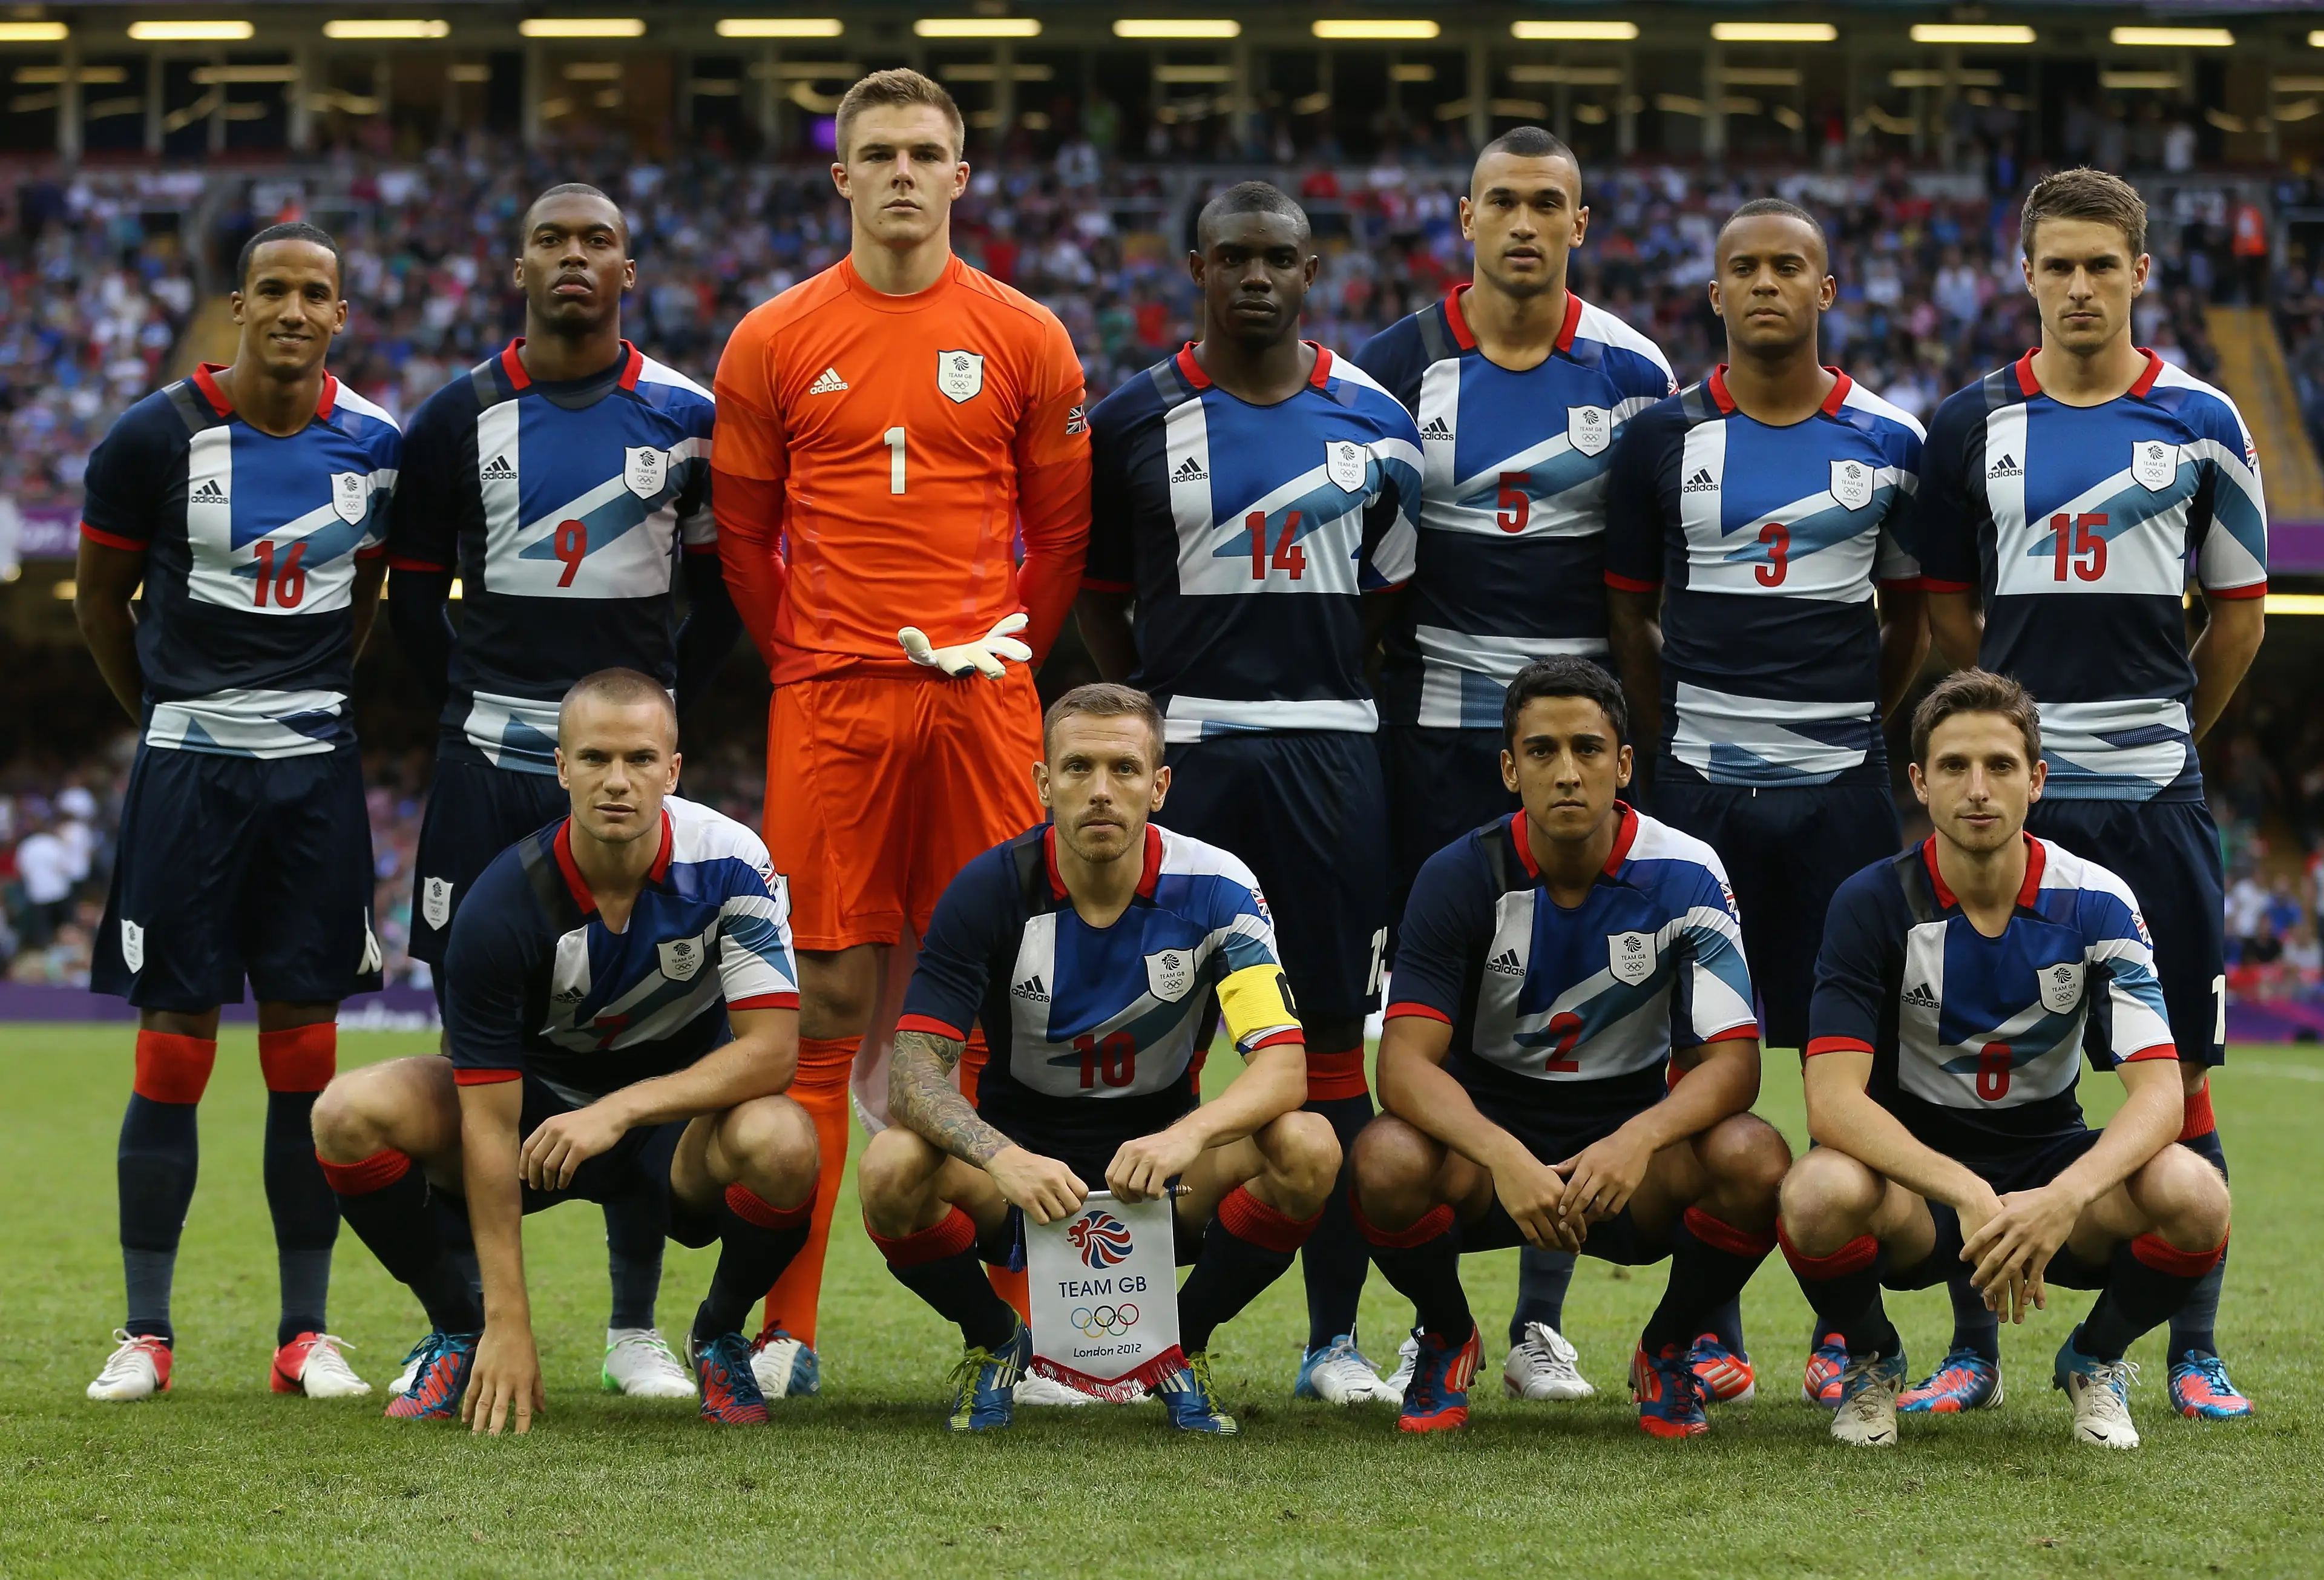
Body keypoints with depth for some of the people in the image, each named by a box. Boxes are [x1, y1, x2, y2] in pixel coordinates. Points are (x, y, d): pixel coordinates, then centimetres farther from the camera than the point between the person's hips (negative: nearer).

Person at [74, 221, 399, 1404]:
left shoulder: (374, 448, 3)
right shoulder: (158, 438, -6)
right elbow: (100, 598, 6)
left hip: (316, 772, 2)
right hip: (188, 766, -2)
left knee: (306, 1052, 3)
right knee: (173, 1051, -2)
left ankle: (306, 1333, 9)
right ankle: (146, 1332, 6)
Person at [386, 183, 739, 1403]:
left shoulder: (685, 420, 3)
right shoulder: (461, 417, 4)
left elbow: (722, 593, 10)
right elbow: (416, 588, 11)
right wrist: (463, 710, 3)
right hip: (491, 760, 0)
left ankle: (636, 1326, 6)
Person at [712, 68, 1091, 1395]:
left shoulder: (1026, 339, 5)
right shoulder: (774, 342, 5)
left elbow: (1066, 527, 11)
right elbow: (744, 532, 12)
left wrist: (1004, 651, 10)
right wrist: (801, 655, 11)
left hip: (981, 701, 0)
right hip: (829, 706, 0)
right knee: (825, 1005, -1)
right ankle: (788, 1323, 2)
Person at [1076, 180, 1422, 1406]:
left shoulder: (1373, 425, 8)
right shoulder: (1137, 420, 4)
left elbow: (1395, 602, 14)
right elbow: (1099, 595, 10)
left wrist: (1325, 698, 5)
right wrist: (1149, 717, 2)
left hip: (1328, 750, 1)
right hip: (1181, 751, -1)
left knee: (1334, 1040, 2)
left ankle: (1335, 1333, 8)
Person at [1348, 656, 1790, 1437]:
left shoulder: (1684, 876, -11)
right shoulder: (1462, 876, -11)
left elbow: (1732, 1058, -16)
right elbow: (1406, 1060, -19)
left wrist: (1637, 1141, -37)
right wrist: (1505, 1157, -39)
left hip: (1630, 1156, 0)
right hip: (1487, 1137, 0)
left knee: (1754, 1159, -31)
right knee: (1388, 1159, -34)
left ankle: (1668, 1349, 0)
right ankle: (1447, 1339, 1)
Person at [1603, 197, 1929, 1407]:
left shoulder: (1888, 445, 4)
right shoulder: (1665, 439, 3)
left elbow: (1909, 623, 14)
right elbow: (1631, 620, 10)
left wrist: (1848, 722, 10)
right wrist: (1685, 739, 6)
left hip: (1840, 789, 0)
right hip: (1701, 788, 0)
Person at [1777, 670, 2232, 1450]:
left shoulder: (2096, 904, -9)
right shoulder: (1872, 904, -13)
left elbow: (2158, 1091, -18)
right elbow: (1833, 1098, -23)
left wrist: (2065, 1198, -38)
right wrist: (1969, 1196, -38)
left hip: (2052, 1162, 2)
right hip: (1912, 1170, -1)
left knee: (2193, 1195, -30)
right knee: (1820, 1194, -37)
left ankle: (2094, 1360, 4)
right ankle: (1871, 1362, -1)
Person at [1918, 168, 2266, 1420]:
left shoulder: (2200, 424, 4)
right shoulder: (1973, 424, 5)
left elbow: (2241, 611, 11)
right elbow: (1946, 607, 12)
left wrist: (2167, 734, 12)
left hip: (2154, 798, 0)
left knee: (2181, 1073, 1)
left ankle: (2193, 1352, 9)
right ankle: (1972, 1349, 8)